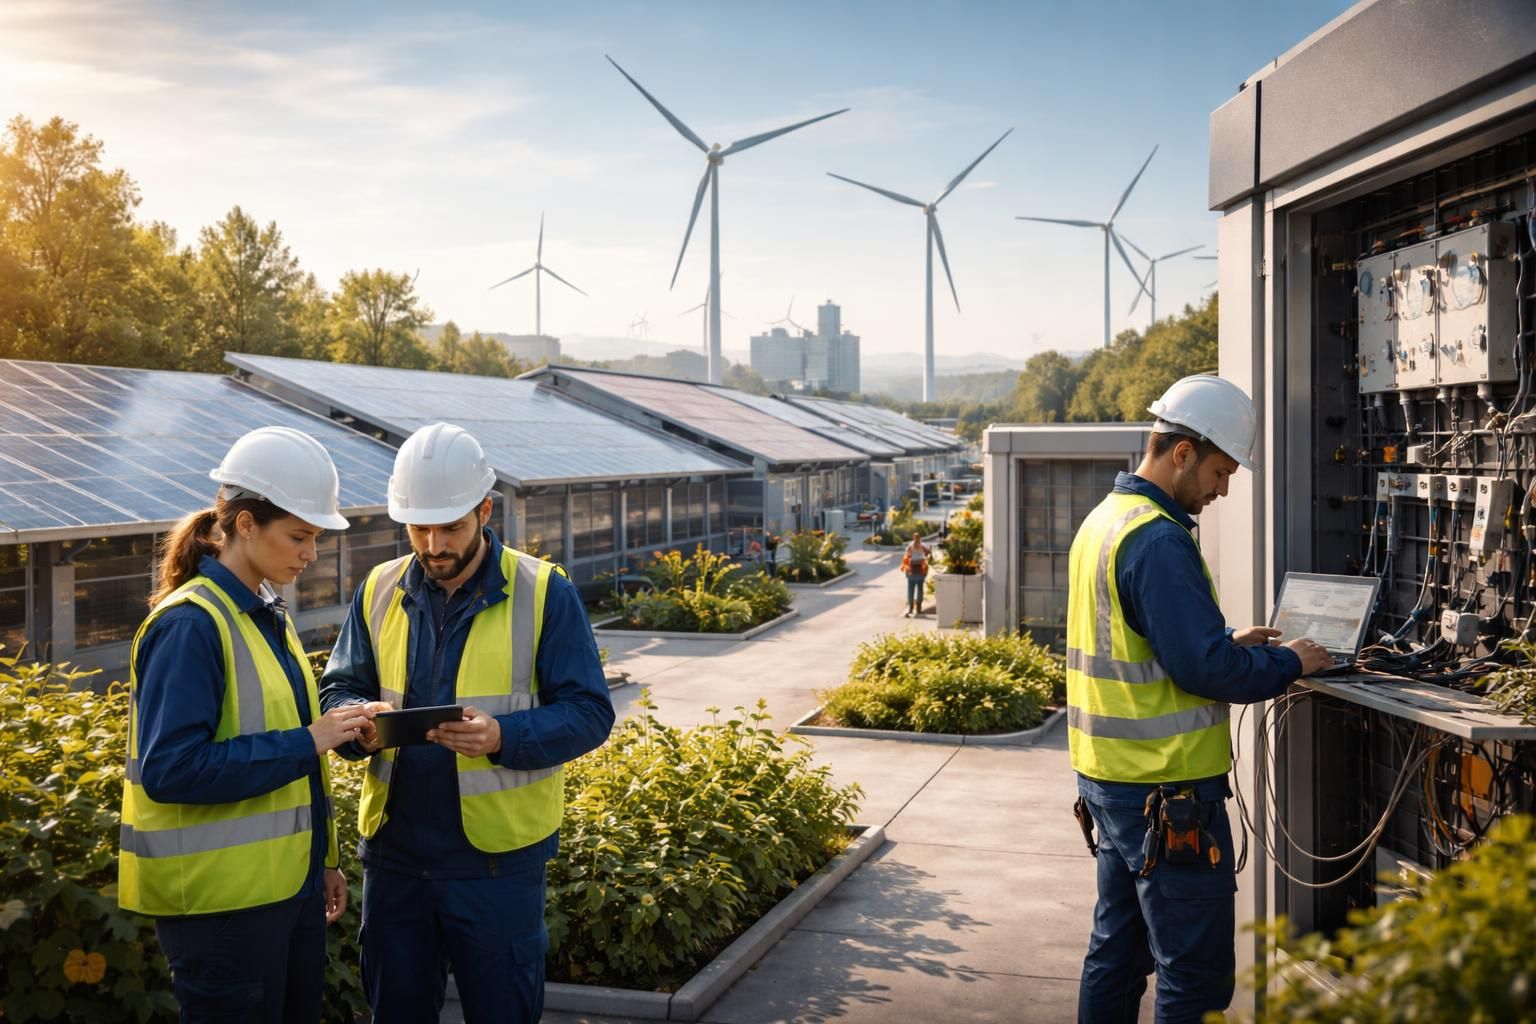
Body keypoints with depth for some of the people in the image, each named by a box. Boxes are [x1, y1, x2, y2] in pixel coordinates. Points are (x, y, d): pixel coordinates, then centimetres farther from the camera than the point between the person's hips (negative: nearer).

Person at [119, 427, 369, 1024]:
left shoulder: (266, 614, 10)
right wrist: (305, 744, -22)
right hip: (221, 901, -8)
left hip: (287, 883, 8)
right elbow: (169, 768, -24)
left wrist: (322, 859, 16)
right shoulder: (191, 626, -17)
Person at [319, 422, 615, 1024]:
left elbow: (589, 712, -10)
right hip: (395, 851, 4)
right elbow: (337, 691, 8)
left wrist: (503, 736, -28)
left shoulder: (542, 592, -8)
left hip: (498, 857, -4)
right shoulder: (380, 591, 4)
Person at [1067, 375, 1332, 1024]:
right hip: (1167, 792, -10)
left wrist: (1227, 645, 14)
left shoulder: (1102, 521, 12)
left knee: (1117, 949, 19)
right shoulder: (1159, 540, -20)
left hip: (1106, 777, 10)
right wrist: (1288, 664, -7)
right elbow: (1204, 668, -22)